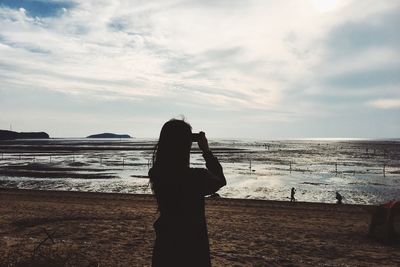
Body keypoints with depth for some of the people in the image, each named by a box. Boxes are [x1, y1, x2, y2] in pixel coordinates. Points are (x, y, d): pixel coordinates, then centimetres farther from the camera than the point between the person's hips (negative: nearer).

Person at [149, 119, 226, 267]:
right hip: (192, 247, -4)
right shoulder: (197, 177, -25)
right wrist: (206, 150, -1)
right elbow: (220, 180, -3)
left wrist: (170, 142, 2)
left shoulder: (156, 174, -13)